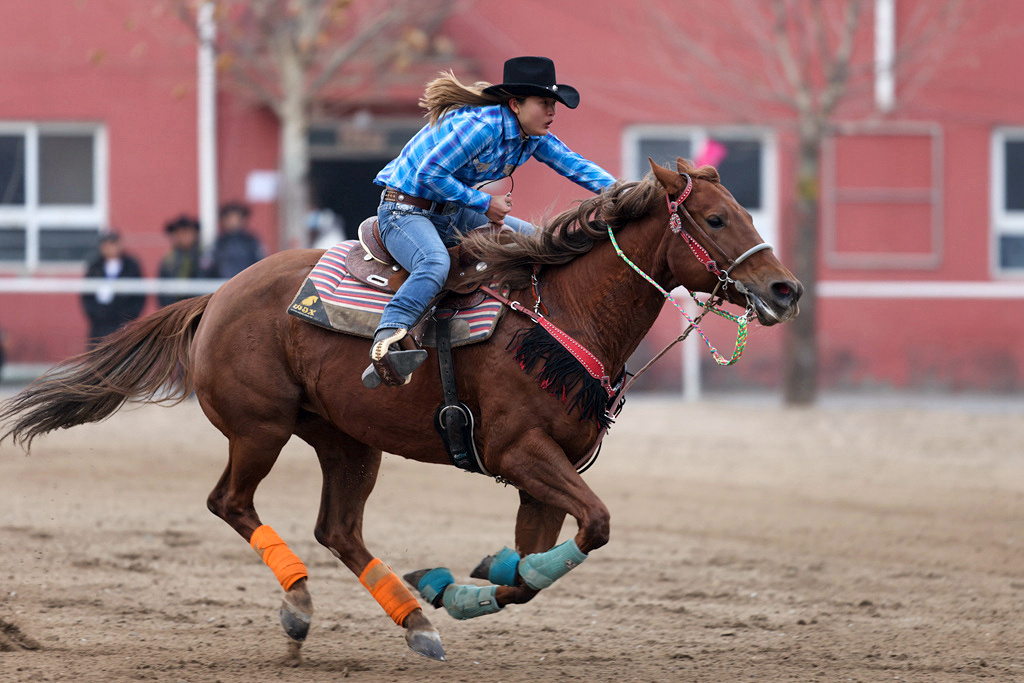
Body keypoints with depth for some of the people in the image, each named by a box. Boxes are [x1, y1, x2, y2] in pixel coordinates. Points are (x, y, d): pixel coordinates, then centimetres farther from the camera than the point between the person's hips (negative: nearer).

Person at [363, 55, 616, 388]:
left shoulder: (535, 138, 2)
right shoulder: (480, 126, -25)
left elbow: (576, 166, 4)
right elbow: (430, 174, -26)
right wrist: (485, 204, -20)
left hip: (452, 213, 10)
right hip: (406, 210, -10)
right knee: (435, 264, -41)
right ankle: (385, 342, -57)